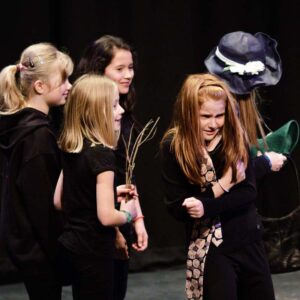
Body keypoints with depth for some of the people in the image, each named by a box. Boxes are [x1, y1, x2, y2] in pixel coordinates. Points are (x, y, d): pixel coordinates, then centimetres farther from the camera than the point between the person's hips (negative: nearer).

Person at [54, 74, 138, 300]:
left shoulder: (70, 150, 4)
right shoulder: (103, 154, -21)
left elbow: (59, 201, 12)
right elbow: (106, 216, -25)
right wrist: (128, 214, -4)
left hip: (72, 244, 8)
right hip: (94, 250, -8)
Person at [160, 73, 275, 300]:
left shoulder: (236, 137, -3)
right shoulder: (173, 147, -11)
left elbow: (249, 192, -8)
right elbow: (176, 208, -12)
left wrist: (206, 206, -22)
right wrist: (222, 185, -19)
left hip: (248, 241, 4)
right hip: (209, 249, -3)